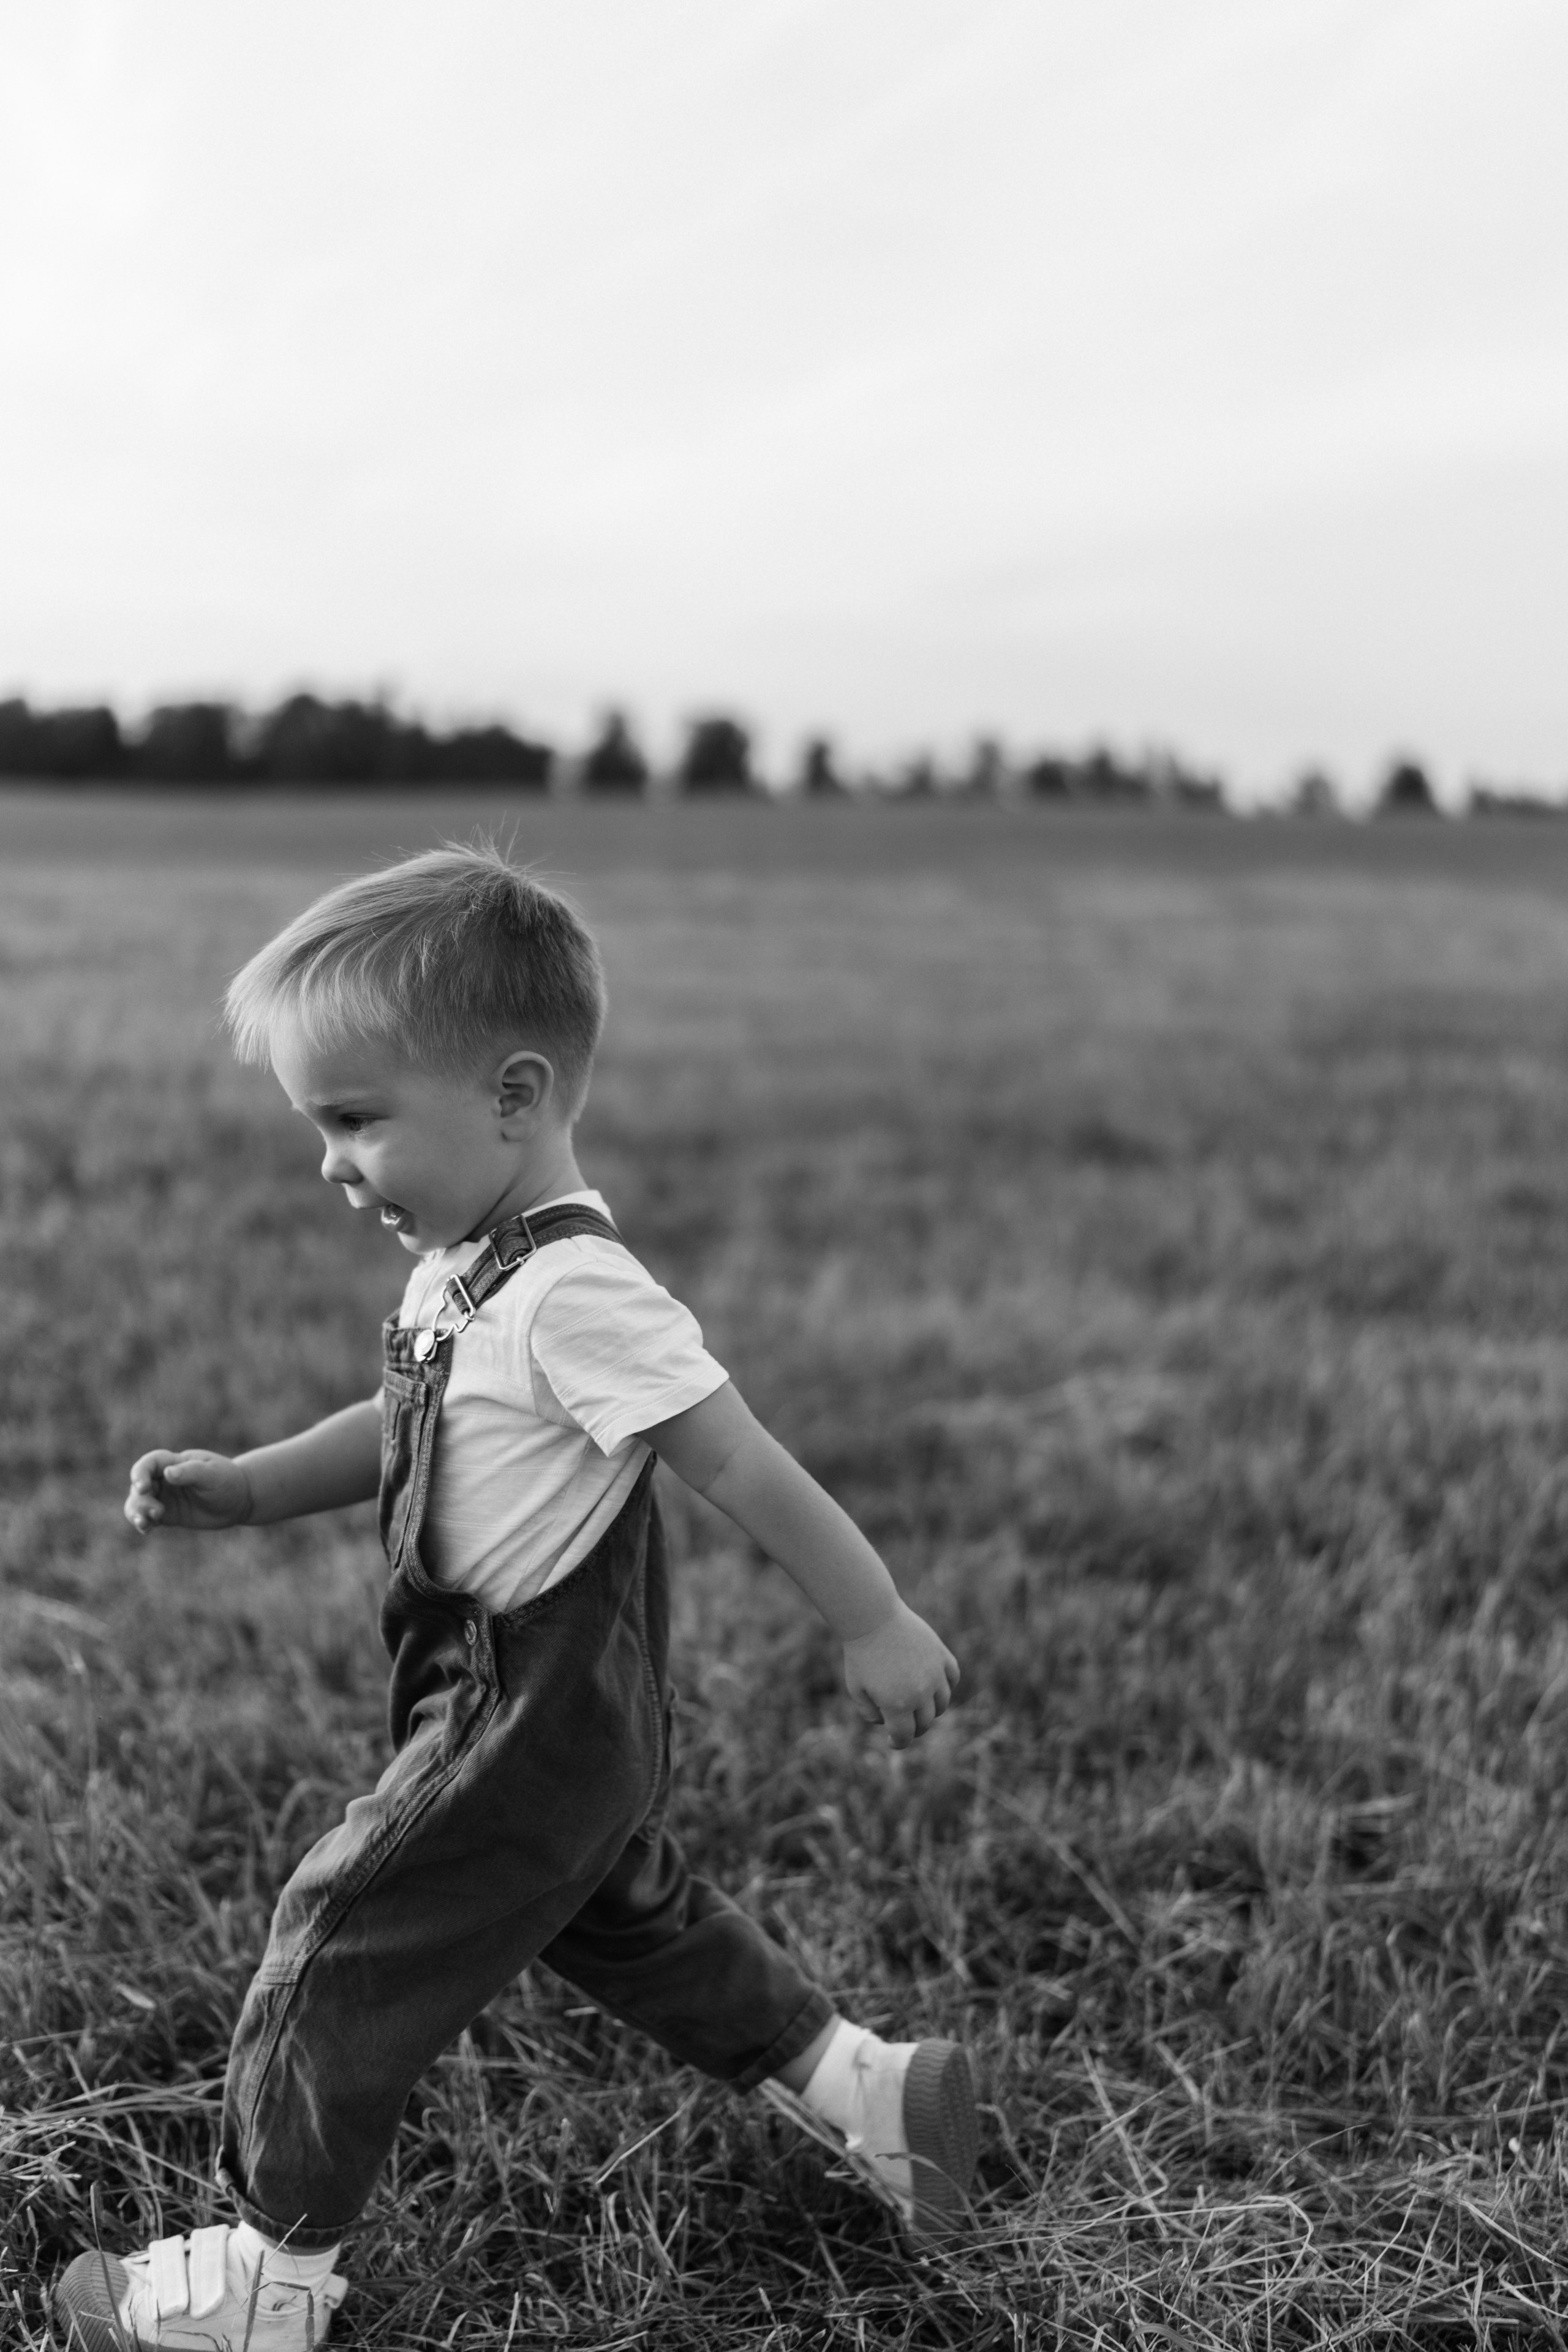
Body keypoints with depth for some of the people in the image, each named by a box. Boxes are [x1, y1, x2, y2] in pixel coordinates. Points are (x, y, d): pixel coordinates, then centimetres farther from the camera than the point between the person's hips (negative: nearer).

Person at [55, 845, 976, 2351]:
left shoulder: (574, 1296, -27)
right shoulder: (462, 1267, 1)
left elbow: (740, 1466, -23)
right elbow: (411, 1431, 15)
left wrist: (875, 1627, -17)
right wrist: (250, 1488, 3)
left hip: (533, 1716, -10)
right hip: (564, 1716, 10)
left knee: (346, 1940, 0)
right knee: (621, 1916, 24)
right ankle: (864, 2094, 37)